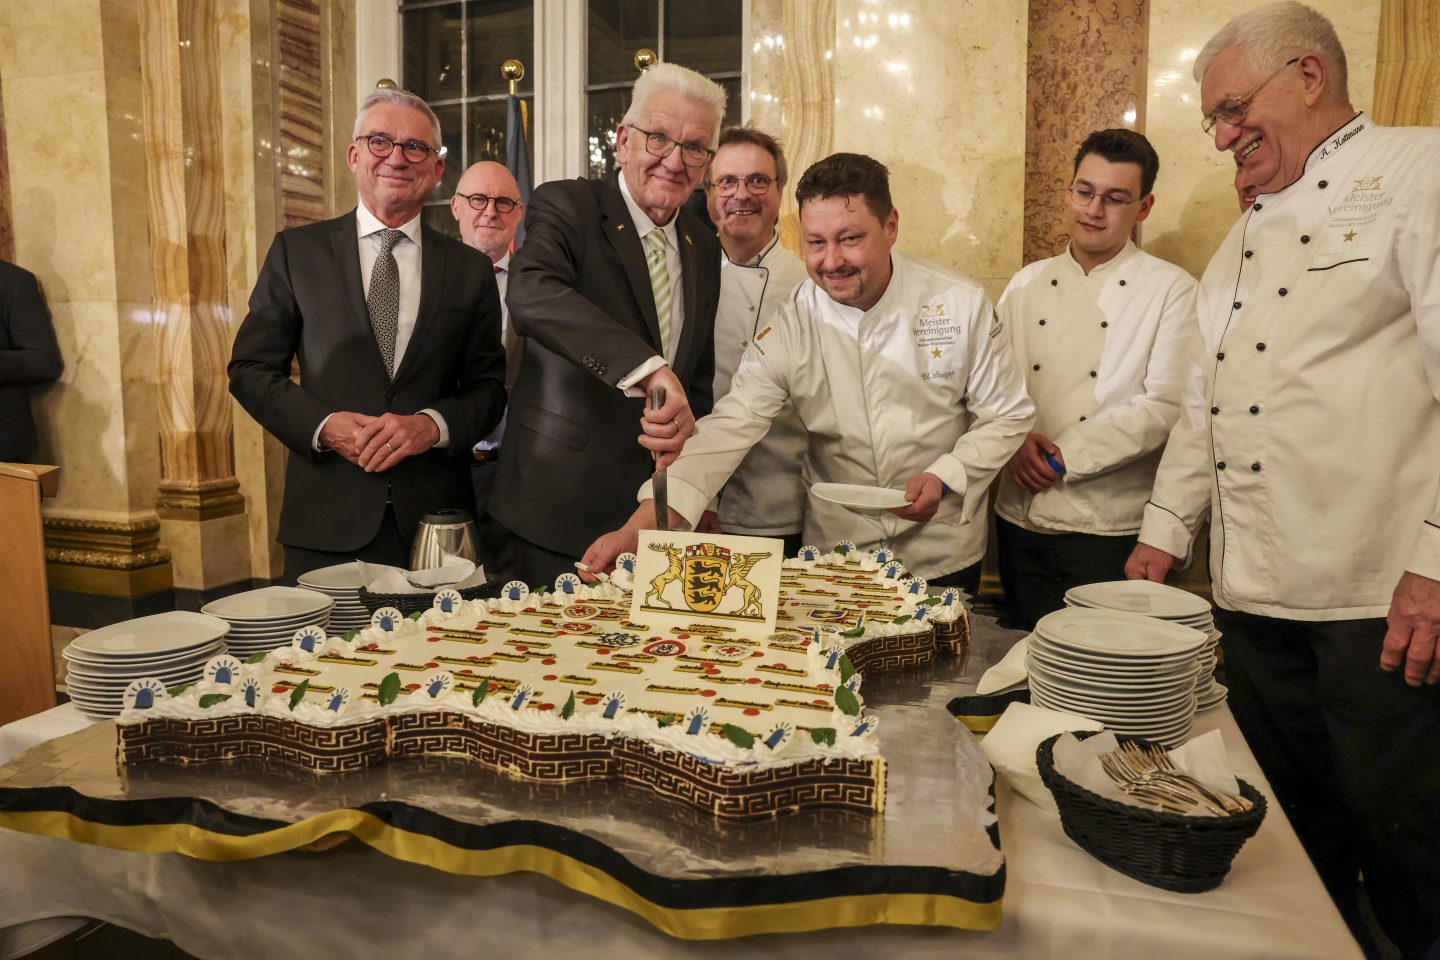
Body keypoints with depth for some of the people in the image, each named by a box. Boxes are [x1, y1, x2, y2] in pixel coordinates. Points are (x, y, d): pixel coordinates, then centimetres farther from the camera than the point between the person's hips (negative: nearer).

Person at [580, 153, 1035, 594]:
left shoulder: (961, 303, -12)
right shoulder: (790, 323, -12)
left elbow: (1008, 415, -1)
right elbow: (731, 427, -19)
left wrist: (944, 478, -19)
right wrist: (636, 530, -29)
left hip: (943, 551, 0)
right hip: (835, 550, 1)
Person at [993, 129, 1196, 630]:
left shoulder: (1172, 290, -3)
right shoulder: (1027, 284, 9)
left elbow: (1166, 406, -11)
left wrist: (1063, 457, -15)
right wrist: (1016, 441, -10)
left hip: (1111, 531, -3)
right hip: (1020, 519, 4)